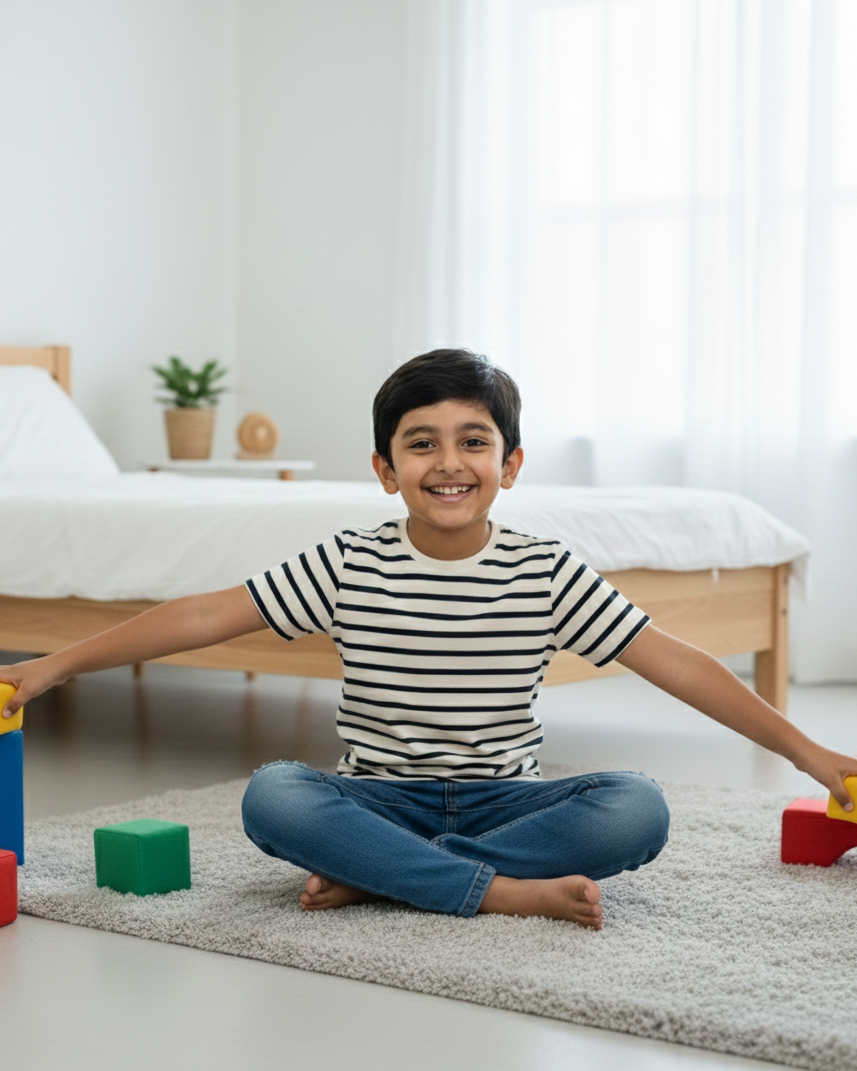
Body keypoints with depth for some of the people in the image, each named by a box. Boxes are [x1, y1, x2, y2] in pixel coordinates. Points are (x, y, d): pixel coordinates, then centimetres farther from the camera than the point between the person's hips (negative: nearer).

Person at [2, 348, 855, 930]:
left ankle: (373, 876, -26)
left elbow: (672, 661, -3)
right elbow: (209, 615, -3)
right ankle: (504, 888, -29)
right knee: (271, 796, -31)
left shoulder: (545, 571, -2)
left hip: (503, 797, 1)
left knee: (638, 807, -28)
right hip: (380, 795, -1)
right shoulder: (351, 564, -2)